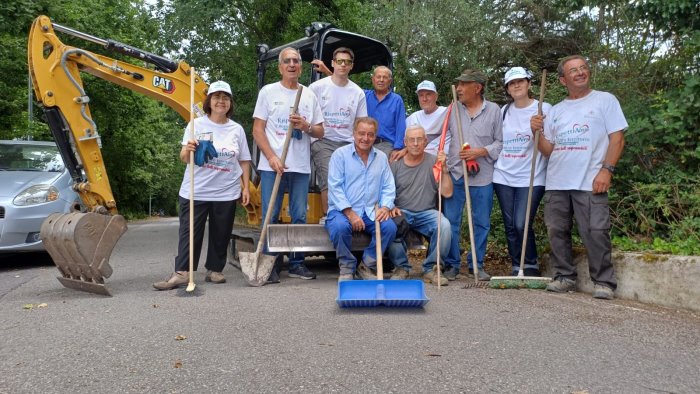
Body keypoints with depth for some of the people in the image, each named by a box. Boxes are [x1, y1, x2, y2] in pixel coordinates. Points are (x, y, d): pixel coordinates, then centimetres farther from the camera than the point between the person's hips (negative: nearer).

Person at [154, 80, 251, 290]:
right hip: (196, 191, -2)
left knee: (220, 234, 9)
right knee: (189, 233, 0)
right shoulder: (197, 124, 0)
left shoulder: (237, 129, 6)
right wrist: (188, 150, -27)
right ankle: (182, 273, 3)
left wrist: (245, 187, 5)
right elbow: (184, 158, -4)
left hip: (226, 193, 2)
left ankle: (214, 270, 21)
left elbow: (244, 161, 11)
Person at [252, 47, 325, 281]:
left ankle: (297, 264, 17)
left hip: (301, 166, 3)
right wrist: (272, 158, -12)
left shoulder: (309, 95, 14)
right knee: (270, 216, -1)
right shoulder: (268, 92, 6)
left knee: (299, 216, 6)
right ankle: (269, 266, 8)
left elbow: (320, 132, 15)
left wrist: (306, 126, -8)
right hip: (272, 165, -3)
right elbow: (257, 130, 0)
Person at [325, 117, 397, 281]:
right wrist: (350, 213, -17)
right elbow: (335, 187, -8)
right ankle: (347, 266, -7)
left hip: (371, 212, 3)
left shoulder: (381, 157, 14)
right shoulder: (340, 154, 0)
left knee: (390, 227, -24)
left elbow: (388, 187, 11)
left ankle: (367, 265, -2)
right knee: (340, 226, -35)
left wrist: (385, 207, -10)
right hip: (342, 210, -3)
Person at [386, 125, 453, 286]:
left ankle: (431, 269, -7)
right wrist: (391, 207, -13)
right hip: (401, 212, 0)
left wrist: (443, 169, -12)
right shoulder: (395, 164, 5)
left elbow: (447, 193, -2)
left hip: (427, 213, 0)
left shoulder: (434, 162, 4)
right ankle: (401, 267, -6)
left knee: (444, 226, -30)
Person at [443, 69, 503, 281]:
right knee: (451, 221, 2)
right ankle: (452, 264, 14)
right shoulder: (453, 109, 5)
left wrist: (481, 152, -12)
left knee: (481, 223, 8)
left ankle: (477, 265, 22)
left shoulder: (494, 110, 3)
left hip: (482, 176, 0)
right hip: (455, 174, 0)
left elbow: (500, 142, 4)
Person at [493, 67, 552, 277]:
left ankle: (531, 266, 10)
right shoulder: (503, 111, 12)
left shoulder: (544, 109, 0)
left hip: (531, 178, -4)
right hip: (503, 176, 4)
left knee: (522, 224, -12)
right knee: (510, 226, 6)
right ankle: (516, 268, 19)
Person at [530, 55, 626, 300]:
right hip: (556, 183, 5)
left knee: (595, 232, -9)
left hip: (590, 183, -5)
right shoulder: (555, 111, 18)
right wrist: (538, 132, -2)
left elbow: (617, 139, 0)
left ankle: (604, 282, 3)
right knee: (556, 231, 7)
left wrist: (606, 170, -12)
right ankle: (565, 277, 19)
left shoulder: (605, 100, 7)